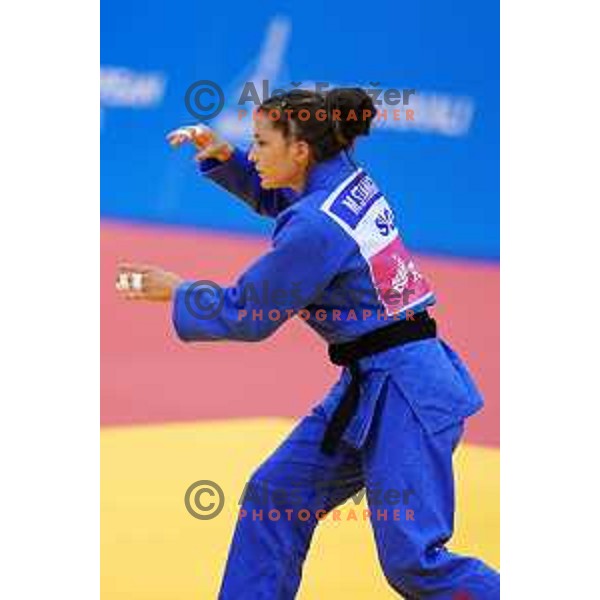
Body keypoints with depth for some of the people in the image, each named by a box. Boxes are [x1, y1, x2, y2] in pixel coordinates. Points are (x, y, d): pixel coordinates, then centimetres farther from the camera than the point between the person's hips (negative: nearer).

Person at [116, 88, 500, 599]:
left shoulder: (315, 227, -20)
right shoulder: (347, 179, 6)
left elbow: (248, 314, -11)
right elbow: (273, 196, 29)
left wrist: (174, 290, 2)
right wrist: (222, 156, 12)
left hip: (402, 392, -10)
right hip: (369, 385, 10)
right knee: (276, 494, 11)